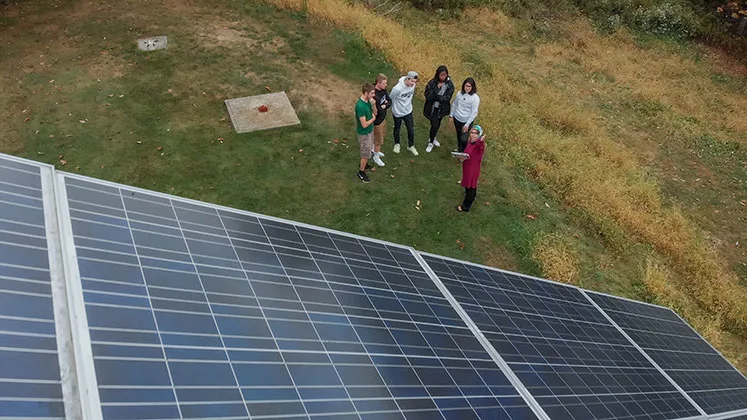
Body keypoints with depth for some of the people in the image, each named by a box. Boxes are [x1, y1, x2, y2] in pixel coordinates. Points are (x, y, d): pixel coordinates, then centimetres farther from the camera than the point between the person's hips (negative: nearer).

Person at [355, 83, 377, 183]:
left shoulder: (368, 100, -7)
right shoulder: (360, 106, -34)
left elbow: (375, 113, 2)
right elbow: (364, 124, -31)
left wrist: (373, 104, -17)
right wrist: (373, 119, -15)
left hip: (370, 130, 9)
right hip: (364, 133, -9)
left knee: (369, 149, 28)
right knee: (366, 154, 7)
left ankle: (363, 164, 51)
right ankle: (361, 172, 27)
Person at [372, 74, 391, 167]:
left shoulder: (383, 90, -8)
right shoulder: (374, 95, -36)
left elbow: (390, 101, -4)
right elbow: (379, 110, -35)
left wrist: (384, 106, -22)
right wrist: (385, 103, -21)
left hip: (383, 117, 9)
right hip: (377, 120, -9)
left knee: (382, 134, 30)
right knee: (379, 140, 10)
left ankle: (375, 150, 55)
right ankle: (376, 157, 34)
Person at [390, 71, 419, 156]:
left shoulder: (413, 85, -16)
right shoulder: (397, 88, -33)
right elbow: (391, 99, -16)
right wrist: (393, 109, 0)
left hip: (408, 111, 4)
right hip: (398, 113, -4)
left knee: (411, 129, 11)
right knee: (397, 129, 19)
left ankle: (411, 146, 33)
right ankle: (397, 144, 45)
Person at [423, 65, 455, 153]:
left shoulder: (449, 84, -12)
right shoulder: (432, 83, -18)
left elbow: (447, 98, -16)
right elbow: (428, 97, -23)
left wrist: (435, 97, -21)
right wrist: (437, 88, -31)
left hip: (442, 108, 3)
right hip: (433, 108, -3)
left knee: (438, 124, 21)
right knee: (435, 124, -6)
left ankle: (432, 137, 47)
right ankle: (431, 142, 17)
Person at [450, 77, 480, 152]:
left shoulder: (475, 98, -20)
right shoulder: (459, 93, -7)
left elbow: (474, 113, -17)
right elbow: (454, 104, 9)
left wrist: (467, 124, -17)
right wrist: (451, 115, 11)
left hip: (467, 121, -4)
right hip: (457, 118, 4)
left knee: (463, 138, -6)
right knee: (458, 134, 23)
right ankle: (459, 148, 47)